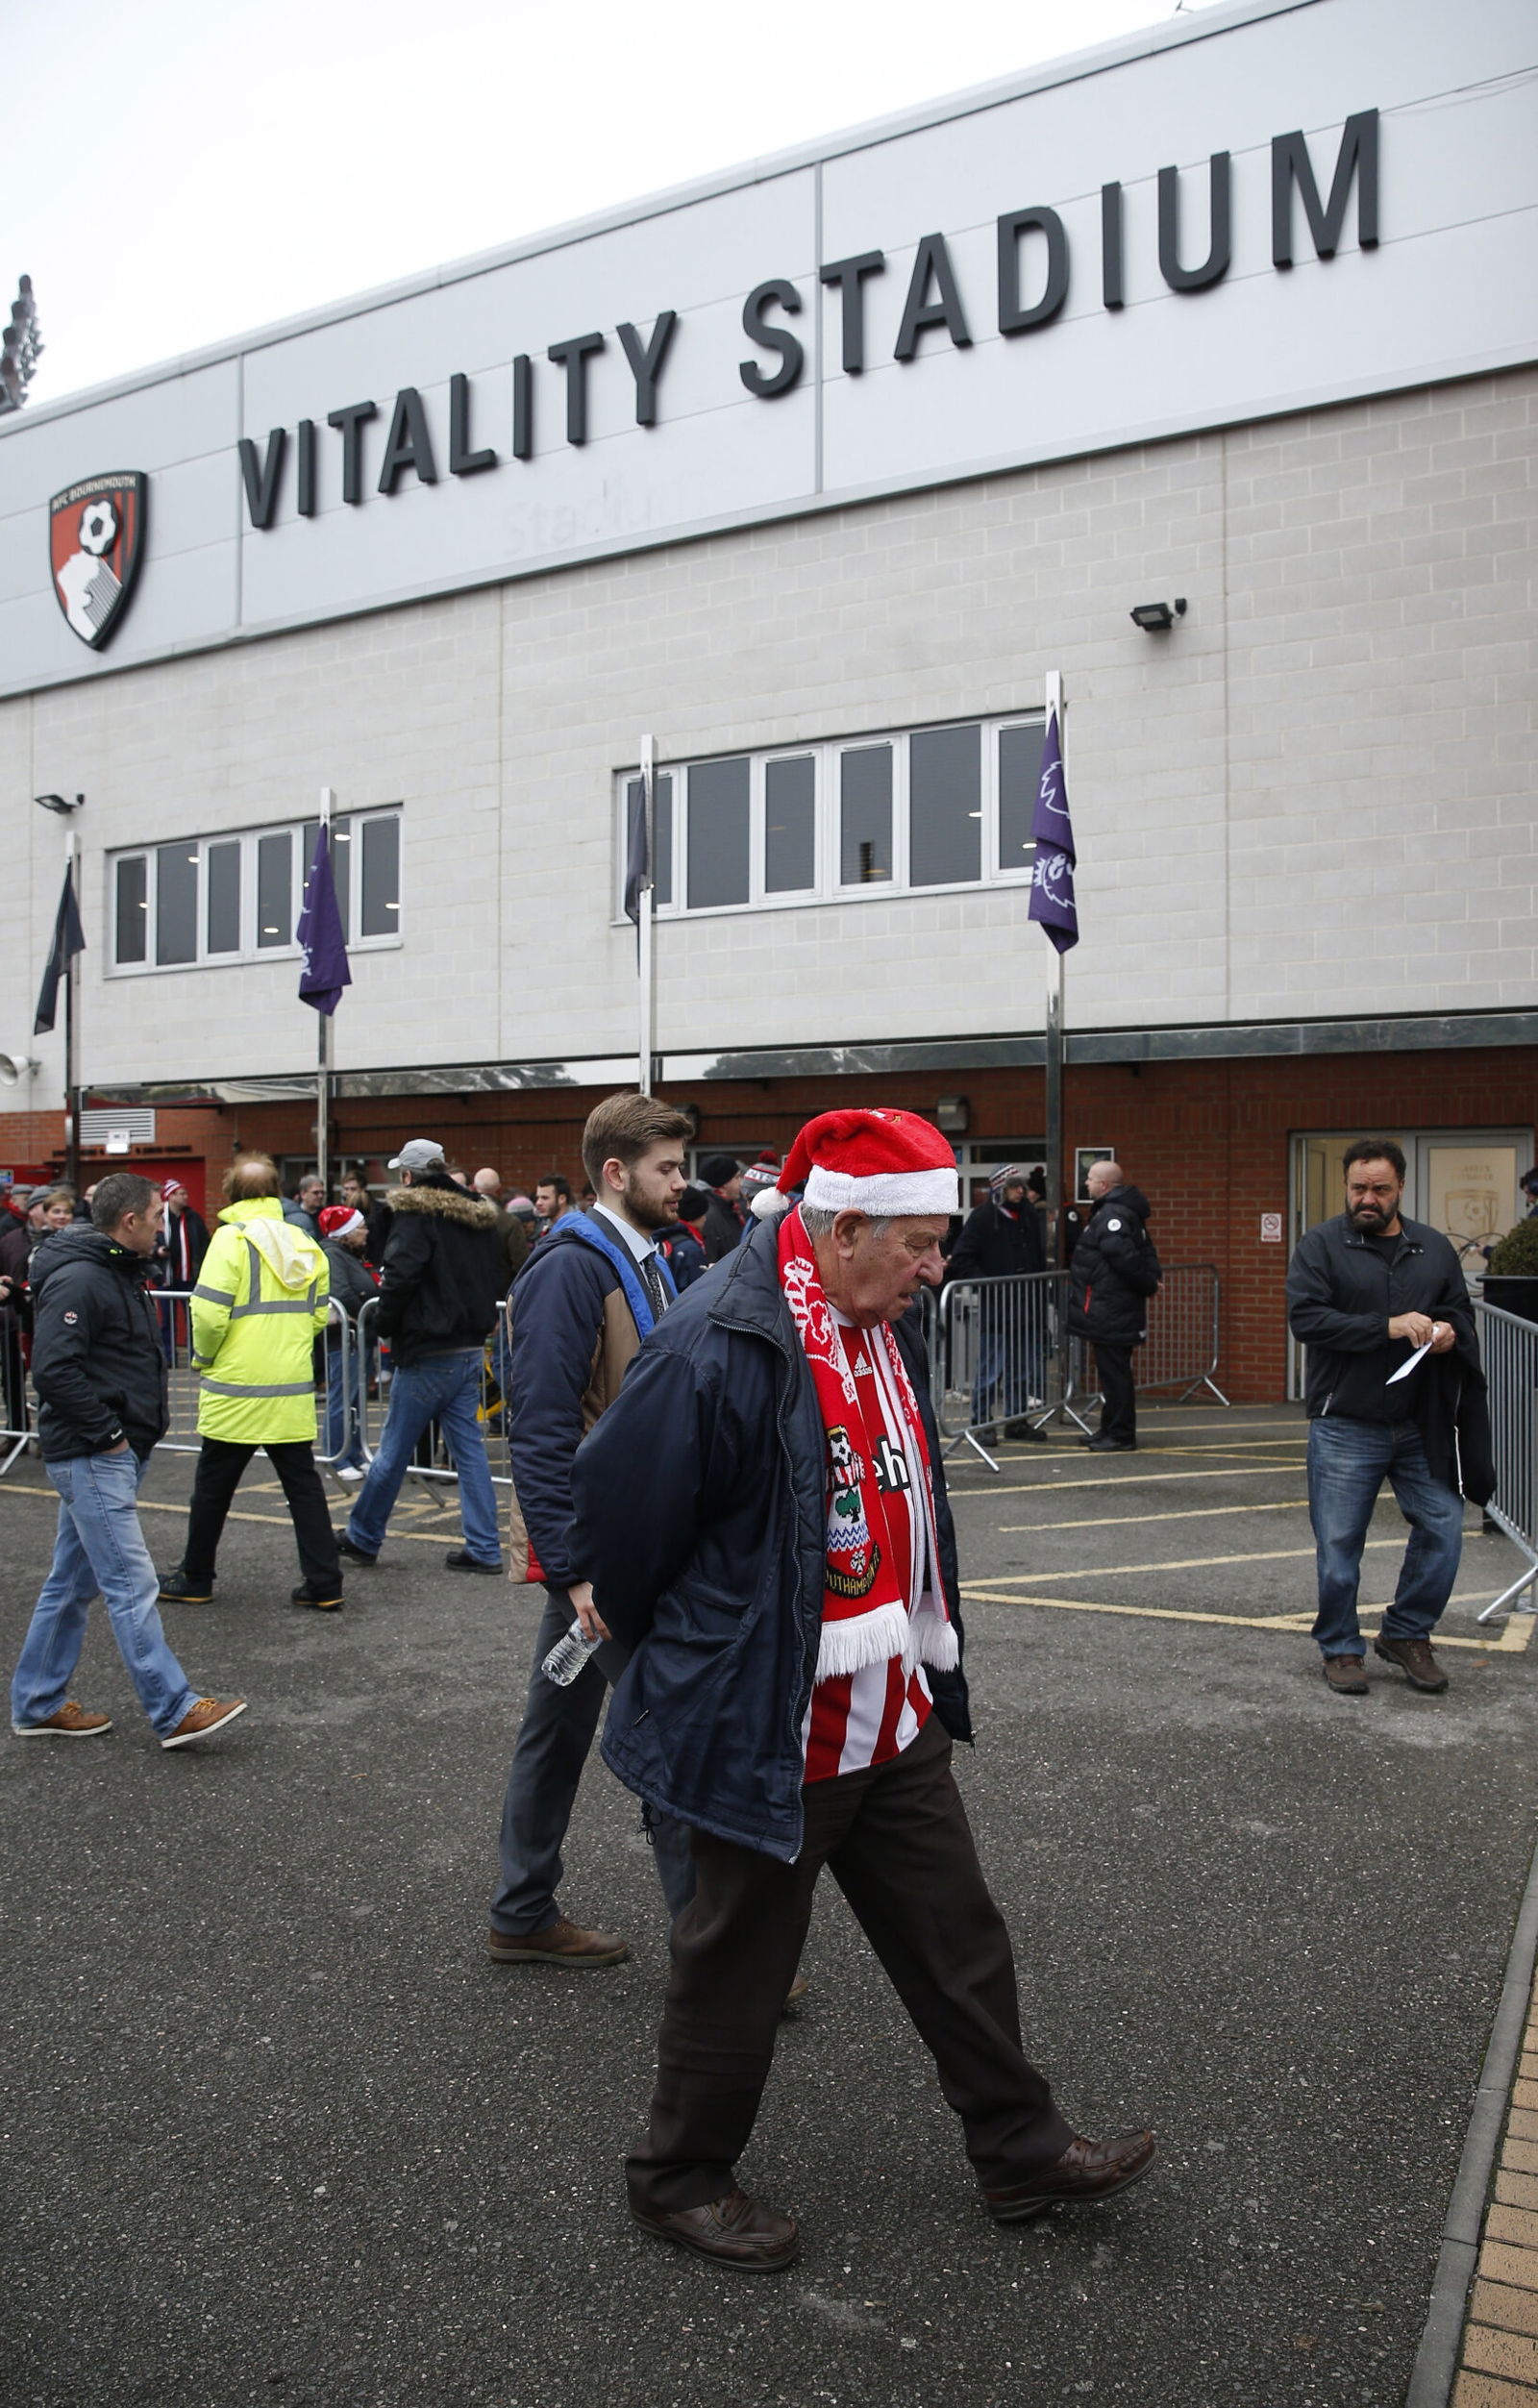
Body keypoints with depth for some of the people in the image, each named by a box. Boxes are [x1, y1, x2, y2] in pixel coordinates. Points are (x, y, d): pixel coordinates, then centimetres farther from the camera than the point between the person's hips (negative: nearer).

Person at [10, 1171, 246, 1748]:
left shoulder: (120, 1273, 15)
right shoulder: (77, 1280, -17)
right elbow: (53, 1369, -23)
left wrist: (142, 1427, 13)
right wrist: (107, 1434, -17)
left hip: (115, 1454, 10)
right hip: (91, 1459, -10)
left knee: (73, 1582, 16)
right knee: (131, 1586, -8)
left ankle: (37, 1705, 25)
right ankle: (175, 1712, -6)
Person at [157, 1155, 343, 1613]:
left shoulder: (232, 1238, -11)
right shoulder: (306, 1244, 5)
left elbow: (209, 1313, -16)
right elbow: (320, 1316, 8)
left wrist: (202, 1358, 1)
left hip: (236, 1391, -4)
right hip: (294, 1392, 4)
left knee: (213, 1488, 11)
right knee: (304, 1487, 9)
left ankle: (194, 1579, 25)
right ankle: (324, 1585, 7)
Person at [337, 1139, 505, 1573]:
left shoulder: (415, 1214, -11)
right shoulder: (480, 1216, 10)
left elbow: (399, 1277, -20)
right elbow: (495, 1278, 15)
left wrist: (386, 1325, -5)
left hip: (427, 1356, -7)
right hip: (471, 1350, 7)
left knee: (393, 1450, 6)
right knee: (469, 1448, 10)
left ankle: (362, 1537, 21)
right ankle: (484, 1548, 10)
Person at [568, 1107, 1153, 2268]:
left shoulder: (889, 1331, 2)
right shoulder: (715, 1353, -27)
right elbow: (618, 1524, -18)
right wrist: (683, 1654, -1)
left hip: (897, 1723, 8)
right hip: (771, 1735, -8)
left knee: (959, 1939, 21)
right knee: (738, 1967, 12)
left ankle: (1024, 2150, 40)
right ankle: (682, 2179, 36)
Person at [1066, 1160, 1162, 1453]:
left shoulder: (1112, 1215, -18)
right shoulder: (1122, 1212, 17)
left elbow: (1126, 1258, -25)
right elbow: (1147, 1252, 23)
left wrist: (1148, 1285, -12)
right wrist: (1152, 1279, 12)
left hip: (1110, 1315, -11)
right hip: (1115, 1311, 11)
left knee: (1113, 1372, -5)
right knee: (1114, 1371, 16)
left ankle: (1120, 1436, 0)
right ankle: (1111, 1431, 25)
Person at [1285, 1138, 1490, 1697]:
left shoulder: (1434, 1247, 10)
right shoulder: (1321, 1245, -3)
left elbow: (1462, 1309, 19)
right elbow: (1305, 1317, -14)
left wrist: (1449, 1330, -6)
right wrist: (1388, 1327, -20)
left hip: (1422, 1427, 4)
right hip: (1346, 1426, -3)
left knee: (1442, 1530, 3)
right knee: (1339, 1545, 4)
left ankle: (1406, 1635, 25)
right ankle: (1341, 1648, 22)